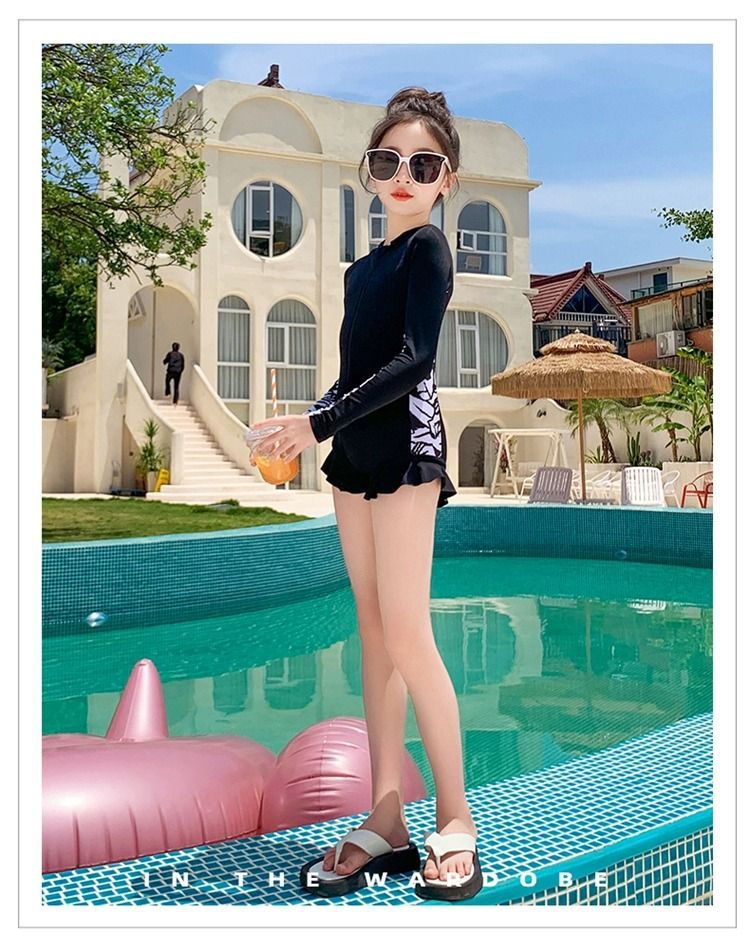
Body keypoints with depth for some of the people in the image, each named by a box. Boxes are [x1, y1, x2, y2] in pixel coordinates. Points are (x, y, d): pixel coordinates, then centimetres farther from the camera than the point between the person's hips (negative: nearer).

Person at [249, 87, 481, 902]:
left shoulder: (427, 247, -4)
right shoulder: (371, 260, 17)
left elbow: (413, 359, -16)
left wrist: (318, 422, -17)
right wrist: (309, 425, 9)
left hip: (405, 446, -8)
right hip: (356, 452, 8)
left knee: (406, 632, -11)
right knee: (373, 631, 6)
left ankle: (456, 820, 3)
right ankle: (385, 820, 14)